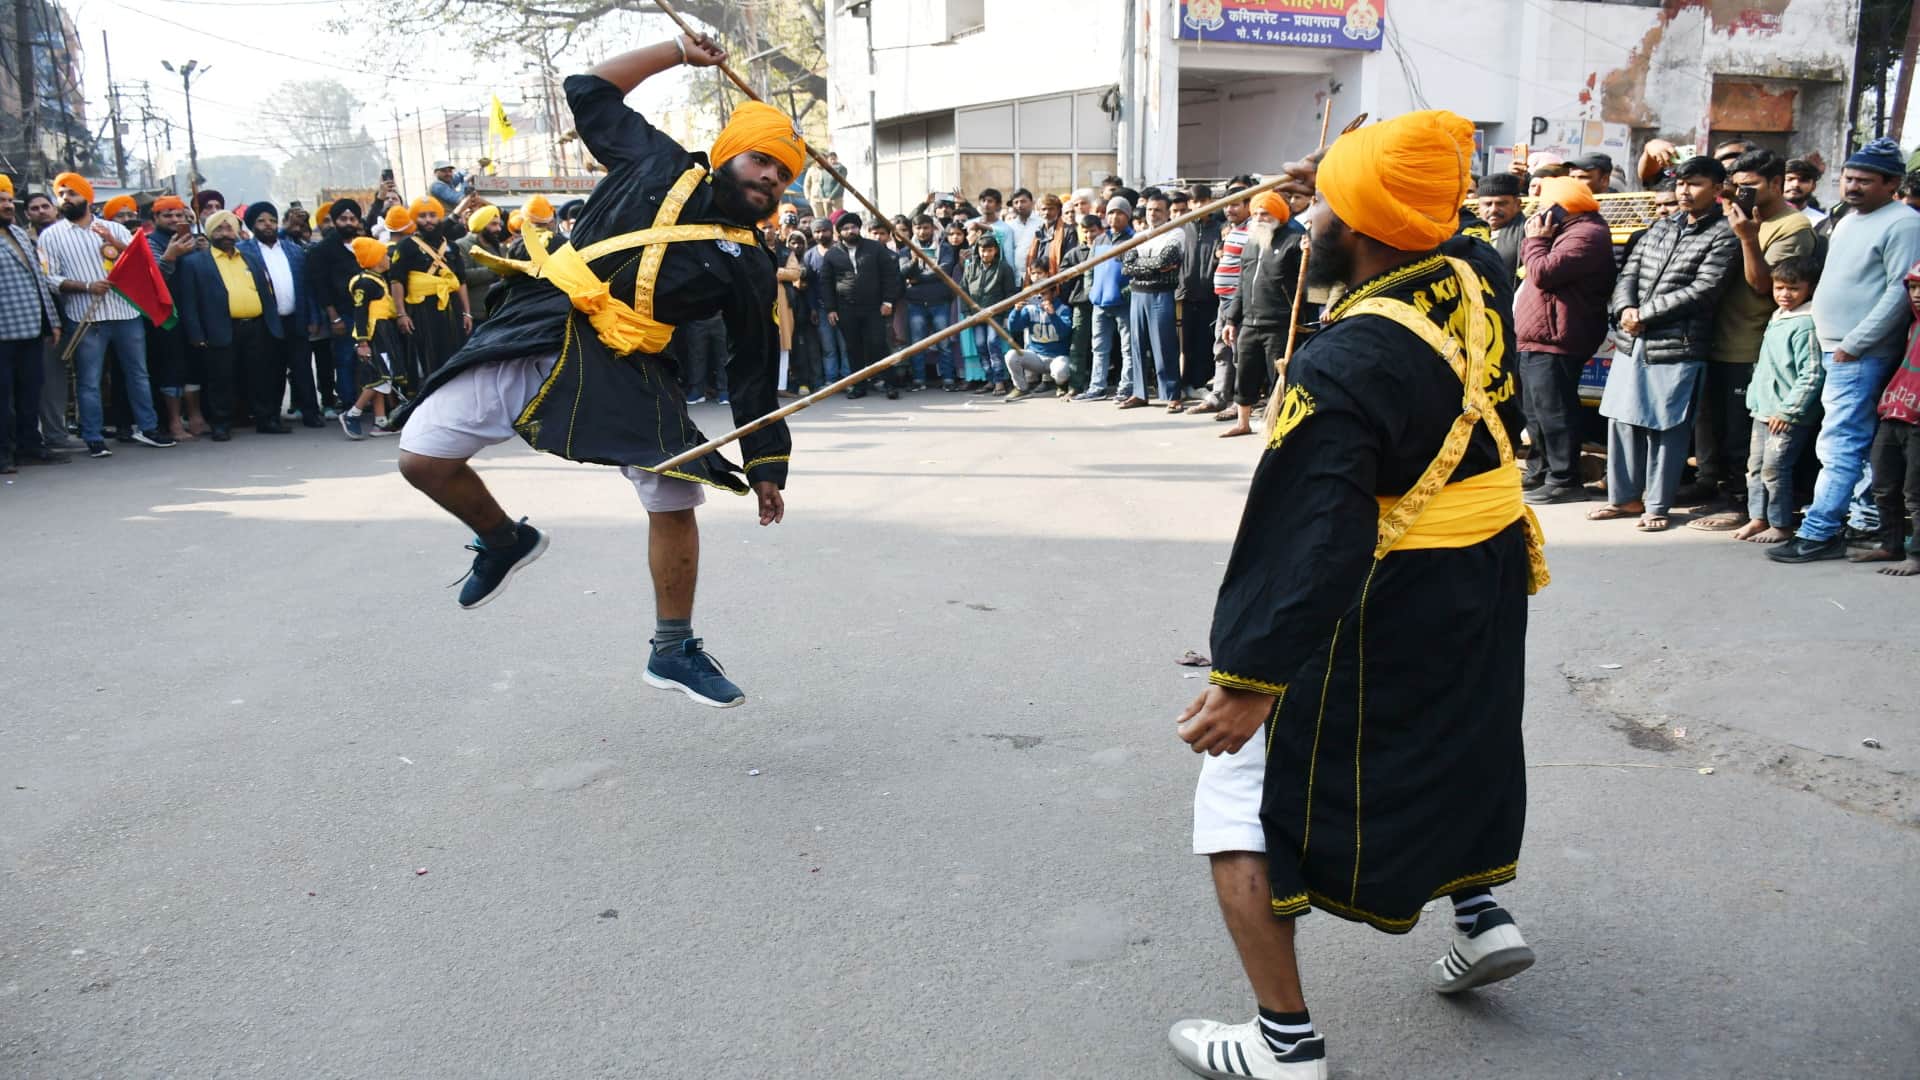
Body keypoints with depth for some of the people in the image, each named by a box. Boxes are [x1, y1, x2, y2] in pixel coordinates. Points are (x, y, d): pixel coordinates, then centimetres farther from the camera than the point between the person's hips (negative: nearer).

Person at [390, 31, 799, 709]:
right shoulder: (659, 165, 8)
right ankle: (503, 541, 24)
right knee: (422, 456, -8)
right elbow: (590, 91, 17)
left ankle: (673, 651, 13)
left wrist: (765, 465, 4)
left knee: (675, 499, -8)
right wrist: (679, 51, 13)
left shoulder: (749, 267, 4)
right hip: (539, 330, 0)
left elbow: (754, 373, 6)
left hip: (624, 367, 0)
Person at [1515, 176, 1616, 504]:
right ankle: (1540, 472, 27)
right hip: (1537, 341, 11)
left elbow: (1544, 273, -21)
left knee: (1554, 412, -8)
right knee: (1537, 412, 17)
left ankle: (1564, 480, -4)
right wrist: (1536, 240, 8)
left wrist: (1536, 240, -6)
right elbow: (1541, 274, 22)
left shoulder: (1585, 236, -15)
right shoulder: (1570, 232, 22)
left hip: (1554, 343, -11)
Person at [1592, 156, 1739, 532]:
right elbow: (1629, 272, 12)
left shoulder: (1724, 235, -4)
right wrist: (1625, 309, -9)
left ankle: (1657, 505, 11)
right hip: (1633, 343, 6)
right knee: (1623, 420, 10)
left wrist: (1644, 314, -12)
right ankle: (1626, 497, 22)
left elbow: (1702, 291, -13)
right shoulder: (1662, 226, 16)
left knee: (1666, 428, 0)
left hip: (1678, 348, -6)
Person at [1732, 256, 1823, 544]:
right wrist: (1756, 397, 17)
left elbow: (1812, 375, -19)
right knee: (1755, 466, 12)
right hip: (1764, 411, 9)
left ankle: (1781, 525, 3)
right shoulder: (1776, 320, 14)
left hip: (1789, 416, -9)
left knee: (1774, 468, -7)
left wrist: (1788, 410, -19)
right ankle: (1757, 517, 22)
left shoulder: (1805, 325, -14)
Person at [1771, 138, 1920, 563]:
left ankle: (1819, 533, -10)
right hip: (1835, 351, 9)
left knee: (1840, 447, -10)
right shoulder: (1848, 220, 18)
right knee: (1858, 445, 12)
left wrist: (1853, 344, -16)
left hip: (1860, 356, -9)